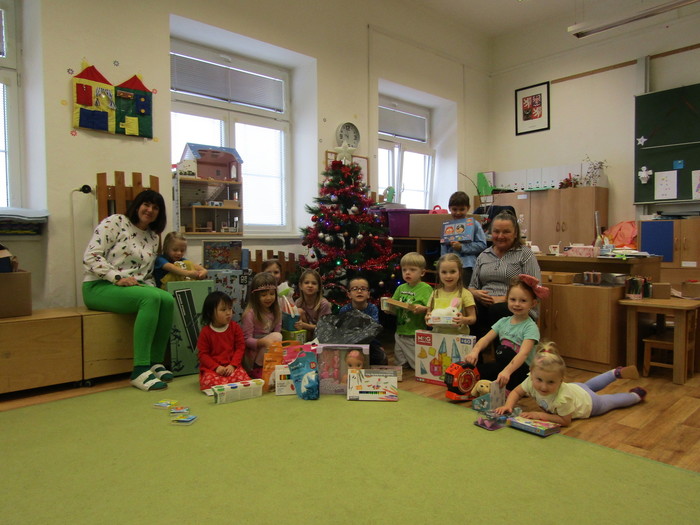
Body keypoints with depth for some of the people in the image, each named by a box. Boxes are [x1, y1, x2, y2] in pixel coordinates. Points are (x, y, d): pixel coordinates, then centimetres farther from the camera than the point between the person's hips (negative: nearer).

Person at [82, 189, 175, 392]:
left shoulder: (153, 237, 16)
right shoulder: (115, 222, -3)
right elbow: (91, 257, -13)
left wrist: (148, 285, -3)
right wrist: (118, 278, -22)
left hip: (135, 286, 6)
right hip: (99, 287, -6)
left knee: (168, 299, -24)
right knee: (152, 298, -33)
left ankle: (156, 362, -13)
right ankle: (140, 370, -32)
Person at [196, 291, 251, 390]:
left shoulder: (235, 327, 5)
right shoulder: (205, 331, 0)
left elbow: (240, 347, 3)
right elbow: (203, 354, 0)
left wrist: (232, 365, -10)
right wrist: (216, 367, -14)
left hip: (232, 366, 1)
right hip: (212, 368, -1)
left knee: (242, 377, -29)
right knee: (209, 382, -33)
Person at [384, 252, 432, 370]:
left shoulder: (426, 288, -8)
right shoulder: (401, 288, 10)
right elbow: (394, 309, 15)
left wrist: (423, 309, -32)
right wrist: (388, 309, -6)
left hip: (416, 335, -6)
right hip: (400, 333, 6)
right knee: (399, 366, 18)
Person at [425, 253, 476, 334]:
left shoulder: (465, 294, 1)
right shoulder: (435, 294, 11)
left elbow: (473, 318, 2)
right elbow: (428, 314, 16)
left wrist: (464, 320, -17)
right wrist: (427, 318, -6)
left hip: (458, 335, -2)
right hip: (437, 334, 3)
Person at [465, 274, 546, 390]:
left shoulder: (531, 327, -12)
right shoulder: (503, 322, 7)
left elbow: (523, 354, -27)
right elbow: (486, 339, -2)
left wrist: (507, 371, -44)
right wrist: (475, 351, -25)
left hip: (522, 370, -5)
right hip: (502, 367, 5)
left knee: (503, 350, -32)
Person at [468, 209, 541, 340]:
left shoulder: (525, 254, 5)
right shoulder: (483, 256, 20)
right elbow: (472, 286, 23)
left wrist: (503, 299, -14)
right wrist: (476, 294, -2)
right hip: (485, 304, 4)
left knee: (497, 310, -38)